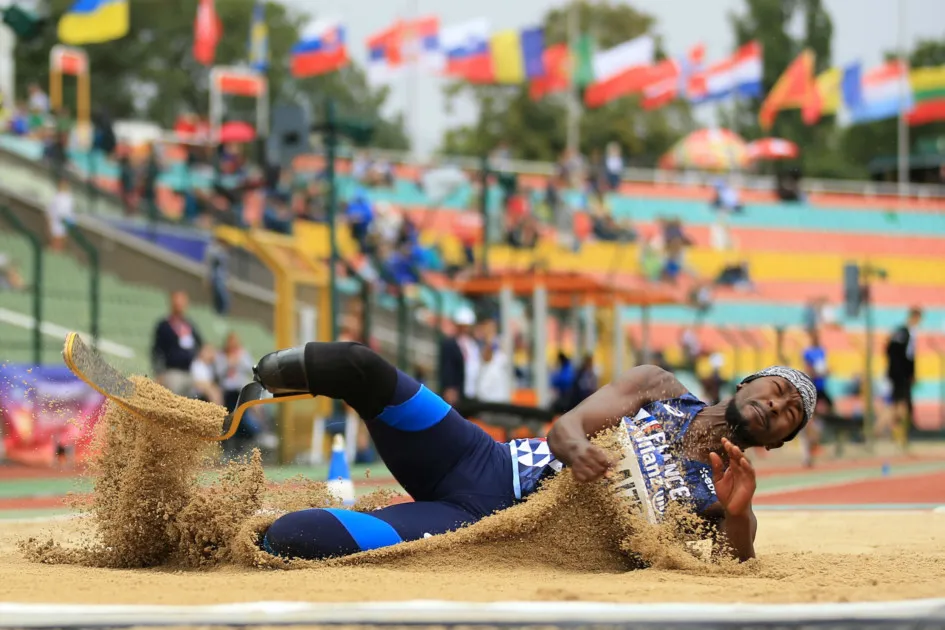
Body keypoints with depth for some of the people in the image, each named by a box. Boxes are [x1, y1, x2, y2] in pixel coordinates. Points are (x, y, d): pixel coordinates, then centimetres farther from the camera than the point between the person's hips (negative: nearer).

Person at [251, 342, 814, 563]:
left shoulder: (725, 489, 6)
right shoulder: (662, 390, 9)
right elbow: (566, 425, -1)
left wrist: (738, 516, -33)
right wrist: (576, 448, -27)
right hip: (487, 463, 2)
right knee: (356, 367, -21)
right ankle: (276, 374, 13)